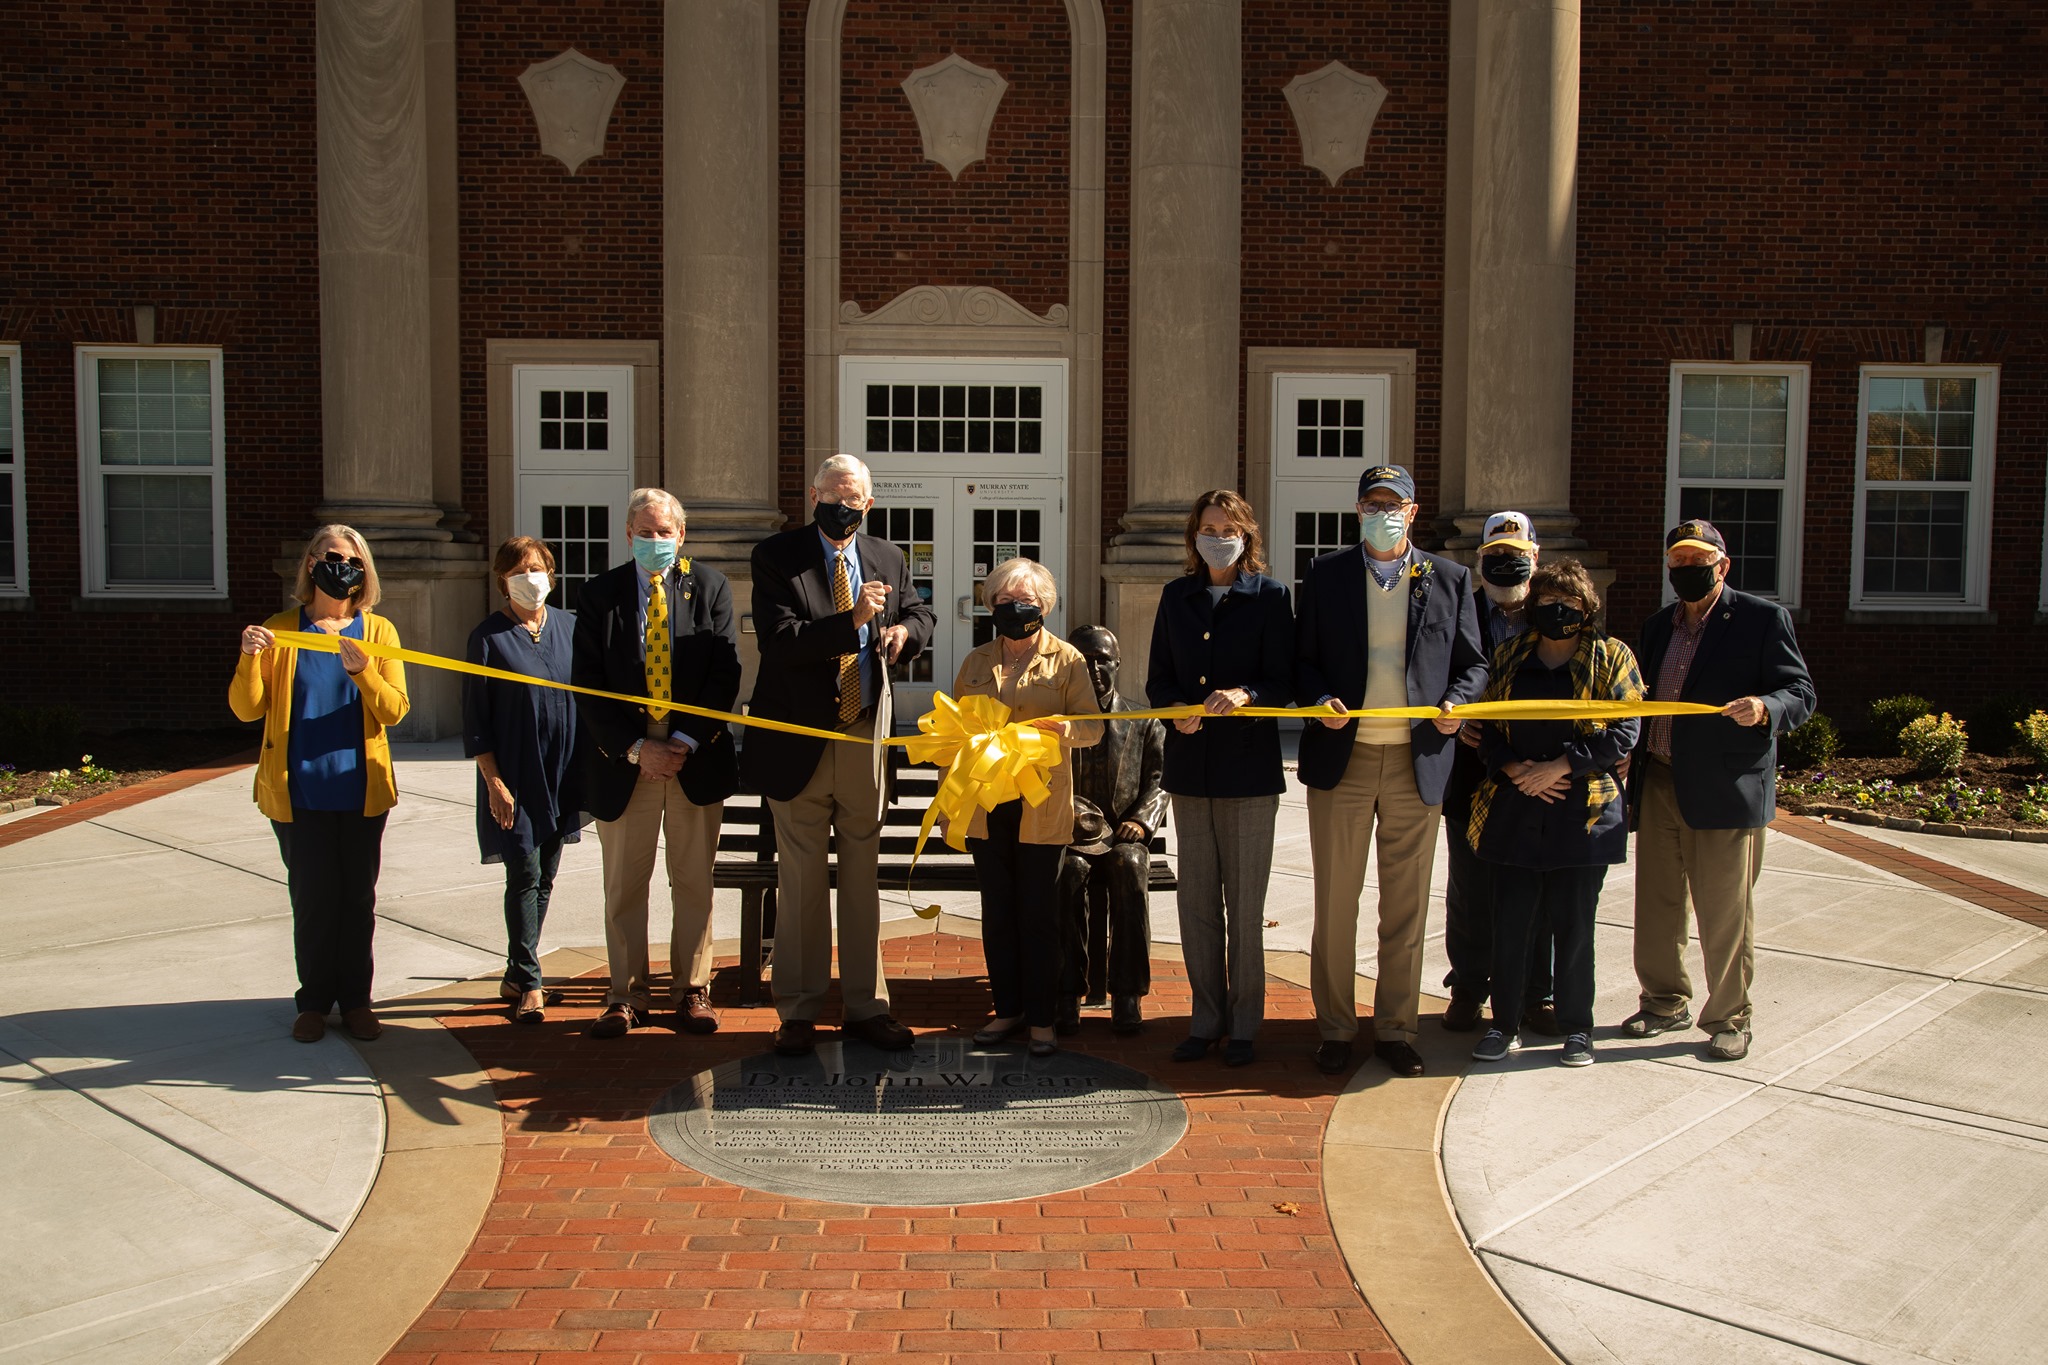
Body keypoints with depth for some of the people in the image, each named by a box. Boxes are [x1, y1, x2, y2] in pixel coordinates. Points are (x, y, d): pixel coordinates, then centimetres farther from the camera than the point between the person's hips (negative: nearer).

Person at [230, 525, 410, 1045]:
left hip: (361, 790, 1)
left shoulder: (378, 630, 5)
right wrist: (249, 659, -18)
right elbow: (247, 709, 0)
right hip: (299, 790, -1)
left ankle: (355, 1000, 16)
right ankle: (314, 1001, 15)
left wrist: (363, 671, -22)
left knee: (358, 899, 5)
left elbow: (395, 710, -4)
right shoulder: (279, 630, 4)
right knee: (312, 899, 3)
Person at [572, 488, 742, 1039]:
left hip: (697, 758, 0)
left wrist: (685, 741, -12)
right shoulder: (600, 593, 3)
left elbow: (726, 673, -2)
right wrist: (635, 748, -11)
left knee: (694, 881, 7)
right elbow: (588, 683, -2)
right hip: (624, 760, 0)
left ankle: (692, 991, 19)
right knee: (624, 885, 6)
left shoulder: (710, 587, 3)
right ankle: (627, 995, 18)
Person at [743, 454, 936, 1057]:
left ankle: (864, 1006, 19)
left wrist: (905, 629, -3)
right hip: (801, 742, -3)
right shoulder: (776, 557, -5)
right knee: (801, 882, 4)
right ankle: (797, 1012, 15)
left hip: (865, 736, 4)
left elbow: (921, 612, 21)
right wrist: (852, 622, -25)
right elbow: (779, 641, -15)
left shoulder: (887, 558, 8)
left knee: (863, 877, 10)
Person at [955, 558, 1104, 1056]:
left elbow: (1093, 726, -2)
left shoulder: (1067, 660, 2)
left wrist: (1066, 728, -24)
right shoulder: (975, 662, 13)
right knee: (996, 913, 8)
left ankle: (1042, 1019, 9)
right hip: (985, 808, 4)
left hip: (1042, 809, -3)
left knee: (1037, 914, 0)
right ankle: (1007, 1010, 19)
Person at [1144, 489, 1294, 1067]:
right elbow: (1158, 679, 11)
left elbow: (1284, 682, -4)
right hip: (1190, 766, 4)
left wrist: (1243, 694, -23)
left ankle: (1243, 1025, 12)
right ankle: (1206, 1019, 19)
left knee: (1244, 905, 1)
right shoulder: (1177, 597, 11)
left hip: (1249, 766, -4)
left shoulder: (1270, 596, 0)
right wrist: (1178, 711, -9)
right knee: (1196, 901, 8)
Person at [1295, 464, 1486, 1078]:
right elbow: (1302, 660, 7)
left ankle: (1395, 1029, 21)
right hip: (1342, 758, 0)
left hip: (1418, 762, 1)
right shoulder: (1326, 575, 7)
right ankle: (1335, 1028, 18)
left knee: (1406, 909, 8)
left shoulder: (1450, 579, 8)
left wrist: (1456, 703, -10)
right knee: (1335, 905, 5)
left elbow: (1473, 664, 10)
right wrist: (1320, 699, -12)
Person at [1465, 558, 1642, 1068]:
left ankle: (1577, 1027, 17)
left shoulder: (1611, 657, 4)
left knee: (1574, 923, 3)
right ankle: (1506, 1023, 16)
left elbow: (1624, 731, -4)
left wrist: (1559, 766, -12)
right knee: (1510, 921, 3)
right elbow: (1484, 726, 10)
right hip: (1513, 810, 2)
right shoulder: (1509, 657, 13)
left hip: (1583, 811, -2)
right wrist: (1514, 768, -8)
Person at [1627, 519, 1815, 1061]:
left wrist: (1765, 707, -28)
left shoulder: (1762, 619, -3)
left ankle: (1729, 1018, 16)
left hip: (1726, 788, -6)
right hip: (1659, 783, 6)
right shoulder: (1658, 626, 16)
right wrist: (1629, 754, 1)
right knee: (1657, 903, 14)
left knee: (1724, 911, 1)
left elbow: (1800, 692, -7)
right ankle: (1666, 1002, 31)